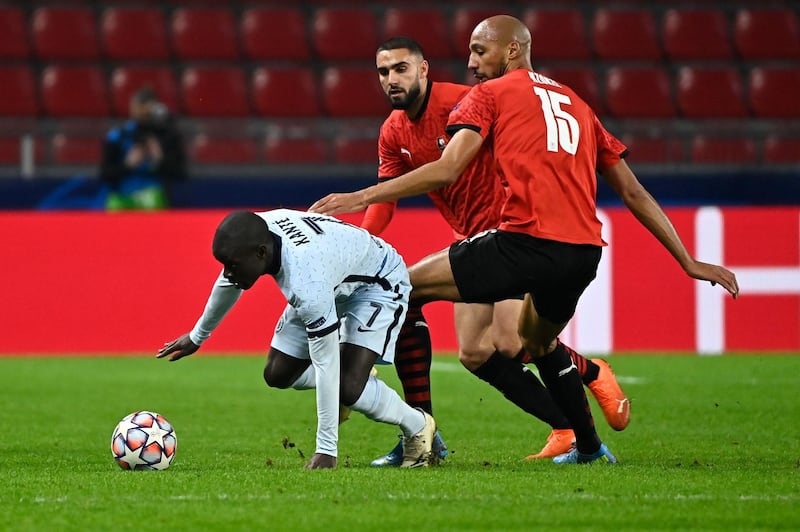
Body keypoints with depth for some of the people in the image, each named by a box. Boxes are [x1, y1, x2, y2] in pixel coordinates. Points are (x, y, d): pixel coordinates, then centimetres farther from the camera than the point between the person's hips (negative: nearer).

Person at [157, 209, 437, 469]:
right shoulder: (252, 236, -23)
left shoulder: (307, 285, -45)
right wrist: (197, 336, 21)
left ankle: (417, 427, 4)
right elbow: (228, 284, 3)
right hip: (334, 287, 8)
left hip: (379, 284, -8)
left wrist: (326, 450, -34)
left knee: (349, 388, -24)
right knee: (277, 374, 2)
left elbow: (326, 366, -39)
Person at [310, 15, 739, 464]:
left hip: (527, 243, -7)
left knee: (405, 288, 5)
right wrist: (689, 262, 26)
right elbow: (635, 195, 23)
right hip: (585, 254, 7)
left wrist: (361, 198, -4)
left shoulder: (492, 94, 8)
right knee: (540, 339, 35)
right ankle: (589, 447, 37)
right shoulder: (577, 105, 26)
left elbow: (447, 170, -5)